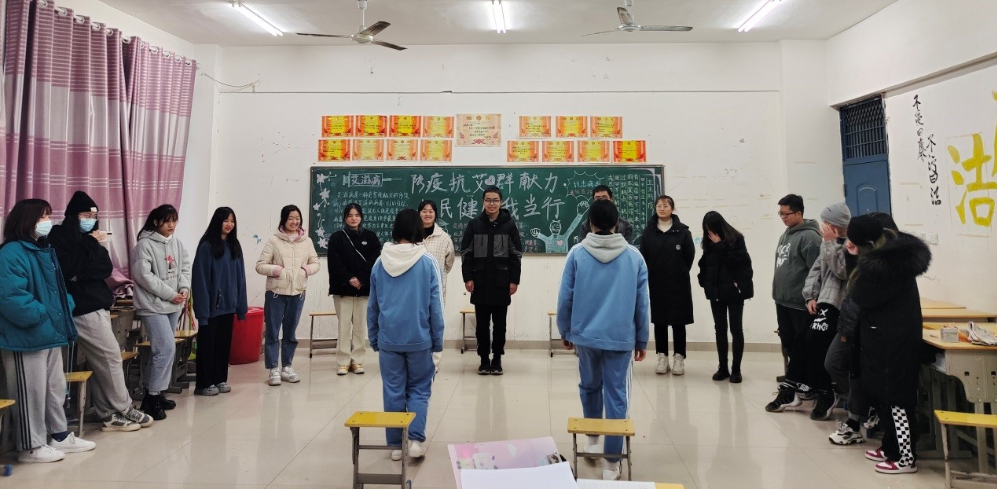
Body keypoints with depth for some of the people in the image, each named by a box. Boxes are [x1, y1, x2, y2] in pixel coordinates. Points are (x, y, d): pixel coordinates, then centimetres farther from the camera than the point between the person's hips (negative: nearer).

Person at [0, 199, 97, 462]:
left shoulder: (45, 250, 14)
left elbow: (59, 288, 21)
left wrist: (66, 310, 5)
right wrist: (42, 315, -20)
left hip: (50, 334, 10)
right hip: (27, 337, -10)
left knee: (55, 388, 18)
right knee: (31, 392, 1)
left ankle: (60, 435, 31)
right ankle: (31, 447, 13)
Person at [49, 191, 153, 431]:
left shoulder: (87, 238, 15)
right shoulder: (60, 237, -7)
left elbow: (105, 269, 6)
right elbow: (69, 270, -18)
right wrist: (92, 245, -13)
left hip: (95, 304, 8)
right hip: (84, 307, -8)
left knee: (99, 361, 9)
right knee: (110, 355, -5)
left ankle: (108, 414, 14)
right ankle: (123, 410, 5)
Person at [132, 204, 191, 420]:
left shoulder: (177, 243, 10)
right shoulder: (145, 244, -12)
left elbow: (185, 267, 13)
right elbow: (143, 275, -18)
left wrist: (185, 289, -5)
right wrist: (170, 294, -16)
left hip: (173, 306, 7)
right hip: (153, 305, -7)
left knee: (161, 350, 14)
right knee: (167, 349, -13)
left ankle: (154, 393, 25)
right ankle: (152, 397, -2)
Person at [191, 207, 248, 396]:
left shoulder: (234, 246, 9)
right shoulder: (207, 246, -10)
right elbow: (201, 278, -13)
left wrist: (241, 304, 7)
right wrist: (203, 307, -17)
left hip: (228, 304, 6)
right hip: (212, 305, -6)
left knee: (224, 343, 13)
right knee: (208, 344, 2)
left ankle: (220, 379, 23)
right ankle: (204, 384, 11)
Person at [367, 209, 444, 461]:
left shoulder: (380, 263, 1)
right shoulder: (428, 262, -7)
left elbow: (372, 305, 7)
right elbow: (436, 306, -4)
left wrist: (373, 337, 17)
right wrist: (438, 340, 4)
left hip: (388, 338, 2)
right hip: (419, 338, -2)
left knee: (393, 391, 11)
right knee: (419, 389, 12)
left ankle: (395, 445, 18)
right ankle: (416, 440, 2)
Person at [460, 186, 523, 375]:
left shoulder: (509, 225, 1)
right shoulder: (474, 224, 3)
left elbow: (516, 255, 1)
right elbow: (466, 253, 3)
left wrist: (514, 280, -5)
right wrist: (467, 278, -5)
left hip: (501, 283, -1)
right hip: (480, 283, 1)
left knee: (499, 323, 8)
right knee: (482, 323, 7)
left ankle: (497, 359, 20)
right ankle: (484, 359, 18)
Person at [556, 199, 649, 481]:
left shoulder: (577, 253, -3)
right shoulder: (634, 256, 0)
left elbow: (565, 297, -2)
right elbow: (642, 303, 3)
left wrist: (565, 331, 12)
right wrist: (642, 340, 13)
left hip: (585, 335, 1)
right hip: (620, 338, 0)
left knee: (589, 387, 22)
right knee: (616, 396, 6)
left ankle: (592, 441, 36)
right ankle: (612, 463, 12)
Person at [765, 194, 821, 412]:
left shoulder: (809, 237, -13)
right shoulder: (785, 236, 15)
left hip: (800, 304, -9)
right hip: (782, 301, 9)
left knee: (799, 349, 1)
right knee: (790, 346, 14)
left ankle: (788, 392, 4)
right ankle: (803, 384, 26)